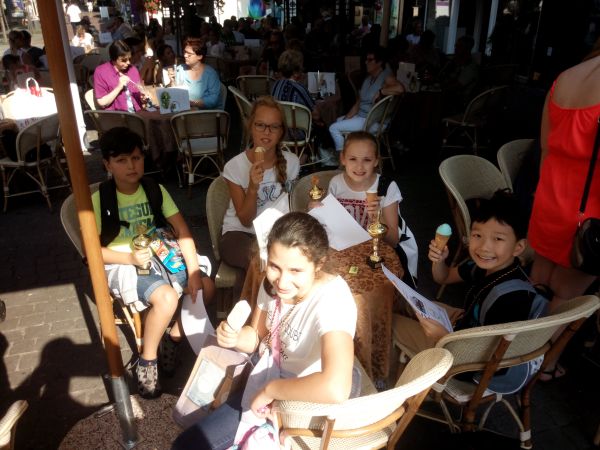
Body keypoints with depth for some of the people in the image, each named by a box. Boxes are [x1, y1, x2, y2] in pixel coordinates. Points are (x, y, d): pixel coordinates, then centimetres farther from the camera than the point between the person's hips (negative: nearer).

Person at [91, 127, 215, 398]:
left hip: (158, 255, 5)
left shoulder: (155, 190, -1)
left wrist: (194, 271, -16)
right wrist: (130, 257, -24)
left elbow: (182, 230, -5)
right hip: (122, 265, -5)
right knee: (167, 298, -30)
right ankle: (147, 362, -5)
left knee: (205, 286, -13)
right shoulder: (100, 200, -11)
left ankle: (172, 339, 9)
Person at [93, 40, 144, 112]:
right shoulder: (100, 72, -1)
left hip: (137, 113, 5)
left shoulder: (133, 69, 12)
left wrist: (143, 98, -2)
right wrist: (119, 87, -13)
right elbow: (102, 102, -5)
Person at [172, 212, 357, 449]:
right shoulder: (274, 281, -9)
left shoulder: (333, 300, -32)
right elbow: (257, 337, 4)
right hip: (267, 375, 7)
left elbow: (336, 389, -46)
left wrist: (269, 390, -32)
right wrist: (235, 338, -19)